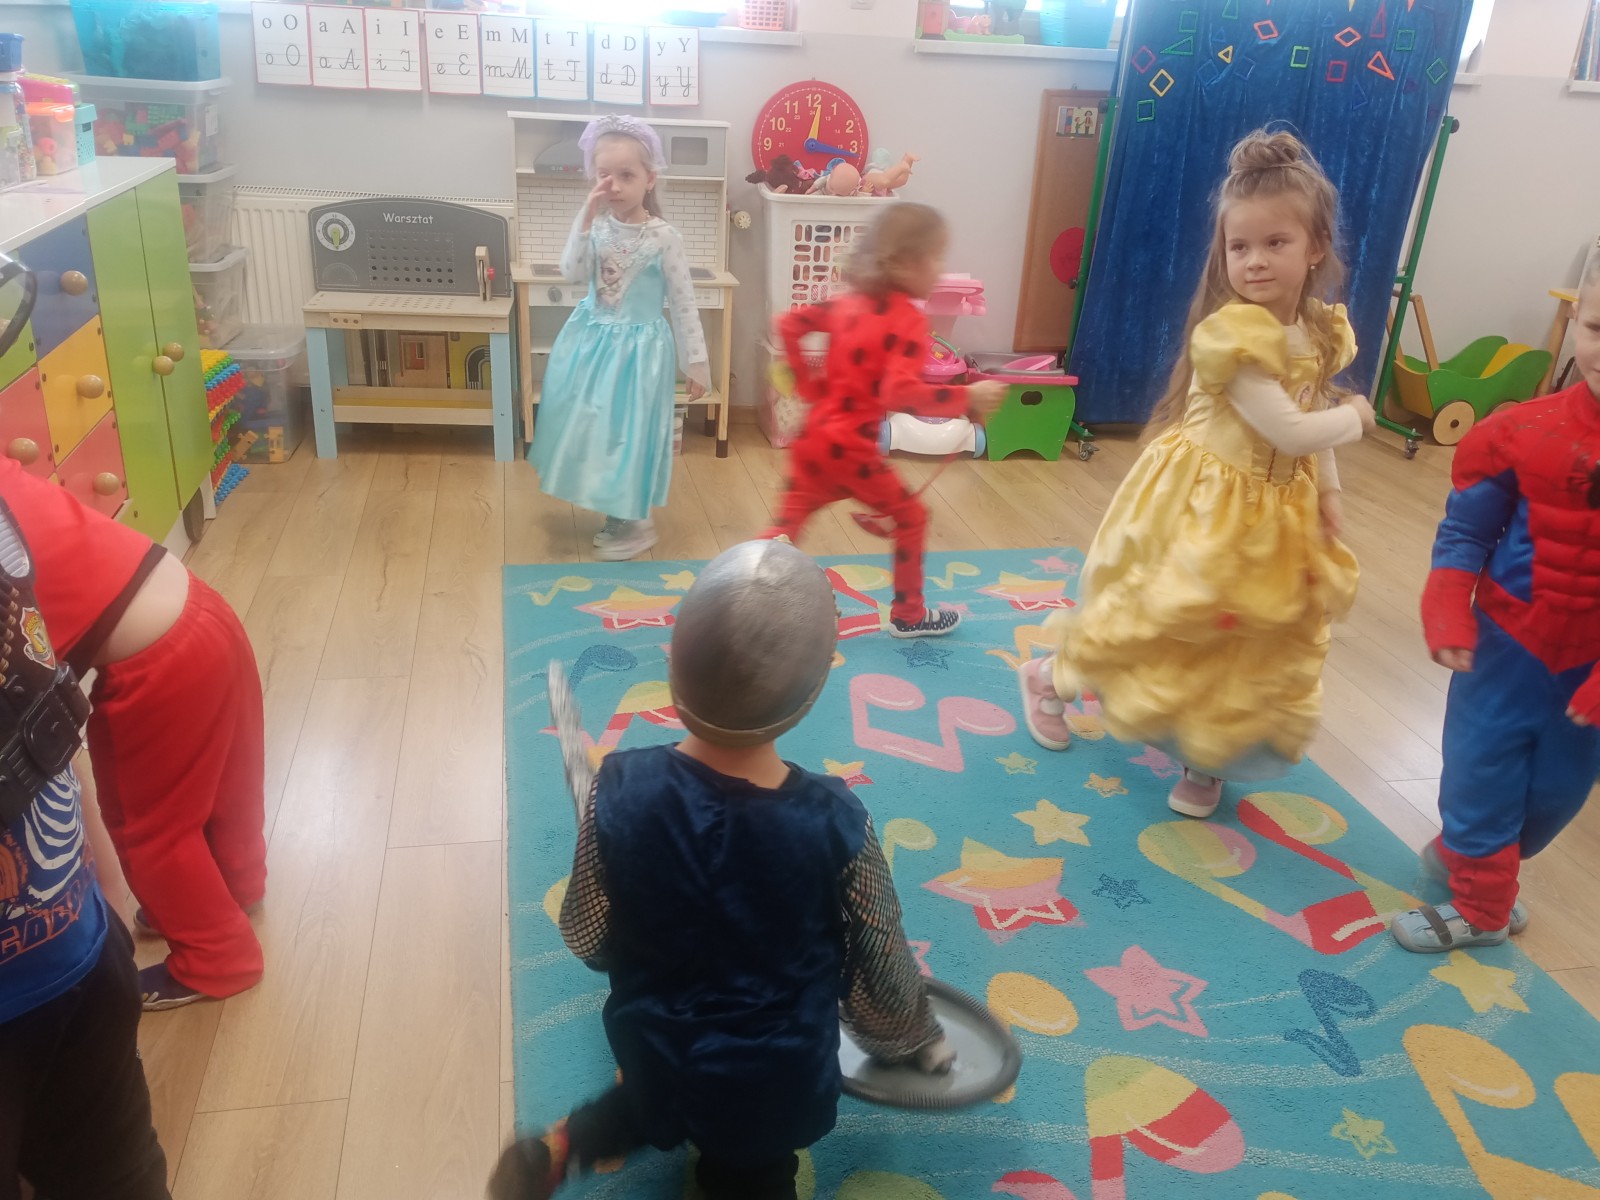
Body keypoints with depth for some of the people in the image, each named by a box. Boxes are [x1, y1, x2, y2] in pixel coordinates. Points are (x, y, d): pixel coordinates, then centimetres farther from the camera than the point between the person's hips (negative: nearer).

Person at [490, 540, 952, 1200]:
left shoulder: (622, 789, -23)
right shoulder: (835, 822, -26)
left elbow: (586, 938, -8)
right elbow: (881, 974, -11)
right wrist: (911, 1039, 11)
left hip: (655, 1059, 2)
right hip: (776, 1080, -2)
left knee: (664, 1103, 35)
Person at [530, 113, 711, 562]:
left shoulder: (663, 238, -13)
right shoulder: (595, 227, -2)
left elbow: (683, 304, -9)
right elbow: (571, 271, -16)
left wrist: (695, 363, -9)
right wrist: (587, 218, -23)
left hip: (637, 347, -5)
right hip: (592, 340, 5)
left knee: (628, 430, 2)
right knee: (591, 426, 13)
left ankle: (635, 524, 19)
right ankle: (616, 513, 31)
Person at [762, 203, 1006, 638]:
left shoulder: (849, 303, 7)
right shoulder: (909, 320, -16)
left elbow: (788, 324, 13)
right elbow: (901, 393, -30)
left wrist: (809, 383, 17)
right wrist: (967, 398, -26)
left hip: (813, 441, 7)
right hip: (850, 450, -7)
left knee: (786, 527, 14)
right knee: (911, 517, 13)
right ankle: (909, 615, 25)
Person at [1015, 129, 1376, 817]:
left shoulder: (1321, 330, -1)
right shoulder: (1234, 333, -26)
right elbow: (1289, 430, -25)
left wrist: (1326, 490, 4)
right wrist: (1354, 418, -9)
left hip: (1277, 511, 7)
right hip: (1206, 505, -7)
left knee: (1258, 647, 14)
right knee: (1161, 621, 6)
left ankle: (1206, 759, 34)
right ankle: (1048, 679, 32)